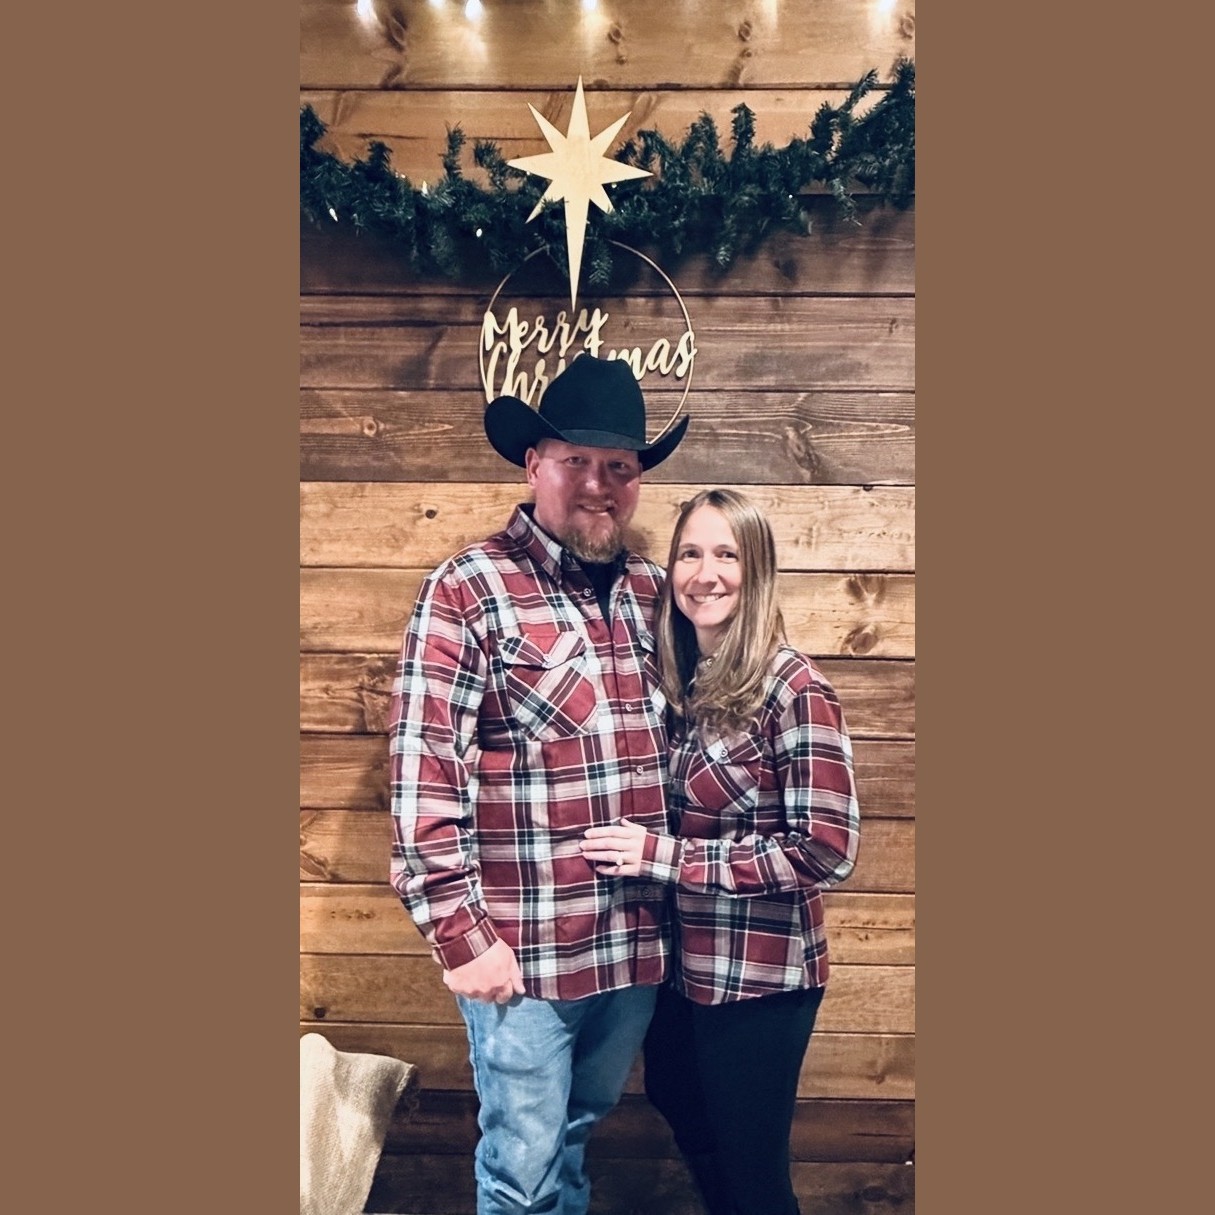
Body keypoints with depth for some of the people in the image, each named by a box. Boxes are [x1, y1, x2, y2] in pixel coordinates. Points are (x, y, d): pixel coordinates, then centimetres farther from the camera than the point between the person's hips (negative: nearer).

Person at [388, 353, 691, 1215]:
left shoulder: (654, 590, 5)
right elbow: (423, 772, -15)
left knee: (577, 1135, 25)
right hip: (525, 949, -5)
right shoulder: (469, 591, -12)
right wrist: (458, 931, -16)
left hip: (640, 943, 5)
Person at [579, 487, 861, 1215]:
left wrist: (663, 855, -23)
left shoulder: (794, 688, -20)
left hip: (758, 977, -7)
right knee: (684, 1114, 28)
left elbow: (828, 849, -23)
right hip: (682, 960, 7)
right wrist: (634, 844, -4)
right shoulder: (678, 676, 0)